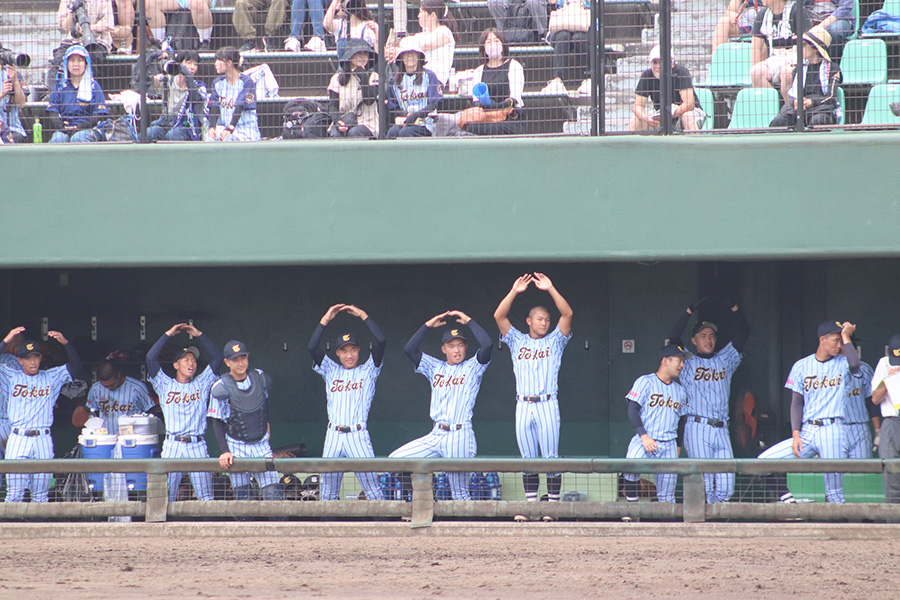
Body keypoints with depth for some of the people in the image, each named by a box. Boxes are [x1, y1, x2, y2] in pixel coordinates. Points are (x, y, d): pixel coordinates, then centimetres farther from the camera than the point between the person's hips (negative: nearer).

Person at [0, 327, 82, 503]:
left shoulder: (51, 377, 13)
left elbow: (76, 366, 4)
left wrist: (65, 343, -10)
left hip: (43, 440, 2)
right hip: (18, 437, -2)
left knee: (41, 495, 3)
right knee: (14, 493, -7)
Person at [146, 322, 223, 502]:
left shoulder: (202, 383, 14)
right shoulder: (165, 384, 10)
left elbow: (216, 357, 8)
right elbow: (151, 358, 1)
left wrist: (199, 335, 6)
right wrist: (168, 334, 3)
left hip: (198, 446, 1)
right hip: (172, 445, -1)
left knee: (206, 497, -5)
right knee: (165, 498, -5)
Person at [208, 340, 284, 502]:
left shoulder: (260, 378, -1)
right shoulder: (221, 388, -12)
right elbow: (217, 422, -7)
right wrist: (224, 451, -15)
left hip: (261, 446, 3)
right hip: (237, 448, -3)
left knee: (274, 493, -7)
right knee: (242, 497, -2)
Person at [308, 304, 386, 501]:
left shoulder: (368, 371, 9)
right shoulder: (331, 371, 15)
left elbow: (380, 341, -4)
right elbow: (312, 347, 3)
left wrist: (363, 316, 0)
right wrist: (325, 320, 1)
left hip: (358, 435, -3)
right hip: (333, 436, 3)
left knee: (373, 490, -9)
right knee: (328, 493, 3)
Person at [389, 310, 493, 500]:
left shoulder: (472, 367, 7)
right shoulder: (435, 367, 18)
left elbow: (487, 345, -10)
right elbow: (409, 349, 10)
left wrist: (469, 321, -2)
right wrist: (428, 325, 7)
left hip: (460, 436, -5)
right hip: (435, 436, 5)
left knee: (460, 493, -9)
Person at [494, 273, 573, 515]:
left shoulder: (554, 341, 11)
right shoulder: (517, 341, 14)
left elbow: (567, 314, -2)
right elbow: (499, 316, 3)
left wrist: (550, 289, -9)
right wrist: (514, 292, -6)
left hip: (547, 405, -2)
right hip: (523, 406, 2)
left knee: (551, 458, -5)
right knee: (528, 459, 3)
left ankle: (553, 503, -3)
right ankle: (530, 504, 6)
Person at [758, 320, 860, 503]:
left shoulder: (842, 364, 7)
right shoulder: (802, 366, 11)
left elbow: (854, 364, -19)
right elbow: (797, 403, 8)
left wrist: (846, 336, -6)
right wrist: (795, 435, -4)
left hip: (832, 432, -3)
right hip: (806, 432, 3)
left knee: (834, 492, -11)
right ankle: (788, 502, -5)